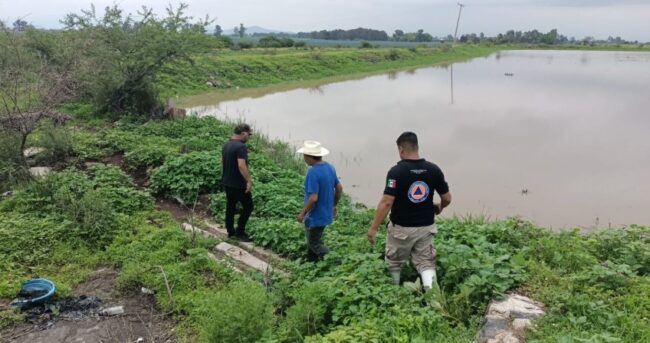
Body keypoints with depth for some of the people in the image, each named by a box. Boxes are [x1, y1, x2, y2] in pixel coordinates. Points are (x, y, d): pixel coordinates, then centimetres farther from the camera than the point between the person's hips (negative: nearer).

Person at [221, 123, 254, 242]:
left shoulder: (226, 145, 8)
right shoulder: (241, 146, -20)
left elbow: (222, 162, 19)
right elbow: (241, 166, -29)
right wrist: (249, 180, -26)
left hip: (227, 182, 9)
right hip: (238, 184, -9)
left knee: (230, 207, 15)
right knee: (248, 206, 4)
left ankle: (231, 232, 23)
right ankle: (239, 232, 6)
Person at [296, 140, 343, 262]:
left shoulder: (313, 172, -26)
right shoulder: (330, 167, 0)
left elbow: (313, 198, -28)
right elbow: (339, 188, 8)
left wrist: (302, 213, -15)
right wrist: (334, 205, 20)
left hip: (316, 216, -9)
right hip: (326, 213, 9)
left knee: (314, 243, 8)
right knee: (312, 238, 24)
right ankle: (311, 261, 36)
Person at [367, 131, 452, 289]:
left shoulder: (396, 171, -18)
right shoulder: (434, 169, -5)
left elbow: (386, 202, -23)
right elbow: (447, 198, 0)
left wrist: (373, 228, -17)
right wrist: (439, 208, 22)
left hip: (401, 228, -3)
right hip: (426, 227, 3)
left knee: (394, 264, 20)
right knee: (426, 263, 15)